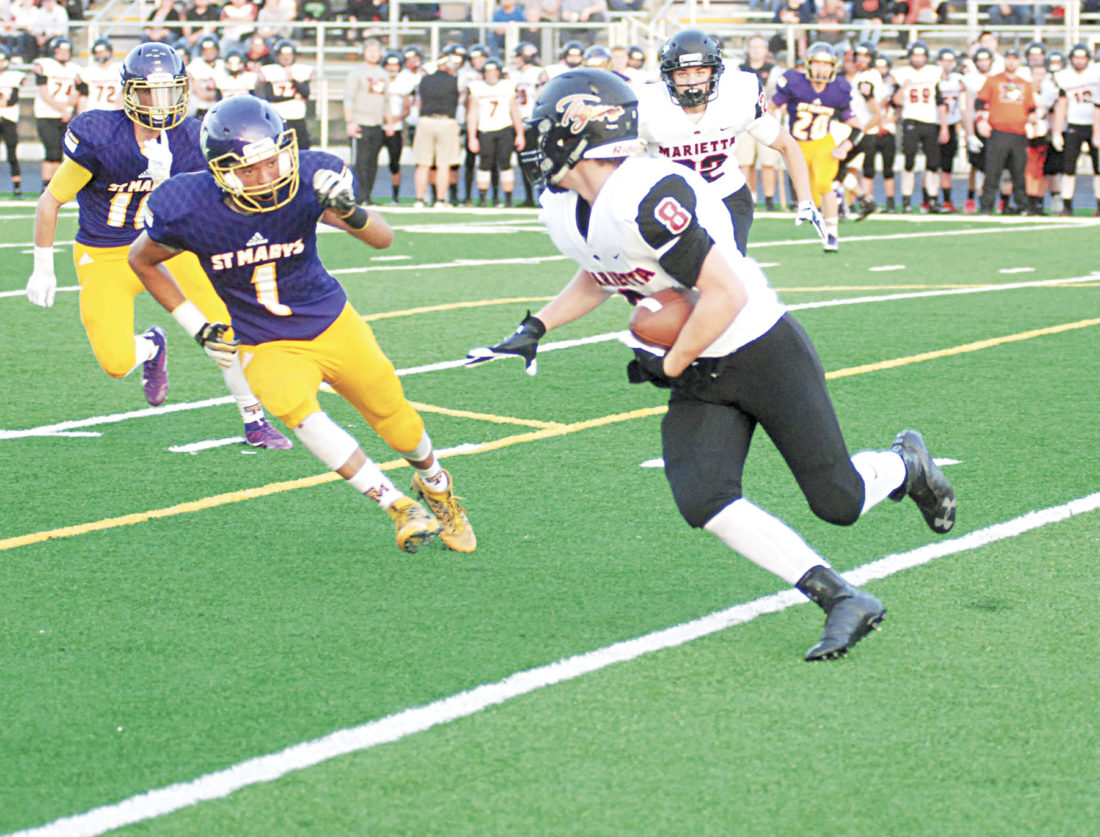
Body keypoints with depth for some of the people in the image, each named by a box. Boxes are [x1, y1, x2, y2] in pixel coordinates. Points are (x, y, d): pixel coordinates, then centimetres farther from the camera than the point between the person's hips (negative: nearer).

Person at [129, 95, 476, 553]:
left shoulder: (308, 180, -22)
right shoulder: (188, 210, -22)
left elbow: (383, 239, -16)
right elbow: (141, 260, -1)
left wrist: (349, 212, -39)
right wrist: (197, 326, -4)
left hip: (334, 325, 1)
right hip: (268, 346, -1)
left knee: (398, 421, 10)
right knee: (296, 409, -31)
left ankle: (434, 484, 44)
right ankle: (397, 505, -22)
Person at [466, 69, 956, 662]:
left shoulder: (646, 197, -30)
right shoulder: (563, 211, 0)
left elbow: (727, 296, -27)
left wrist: (669, 366, -16)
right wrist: (534, 330, 13)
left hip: (763, 350, -8)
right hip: (699, 377, 8)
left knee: (838, 501, -2)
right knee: (702, 501, -15)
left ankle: (906, 466, 34)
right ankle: (843, 601, -7)